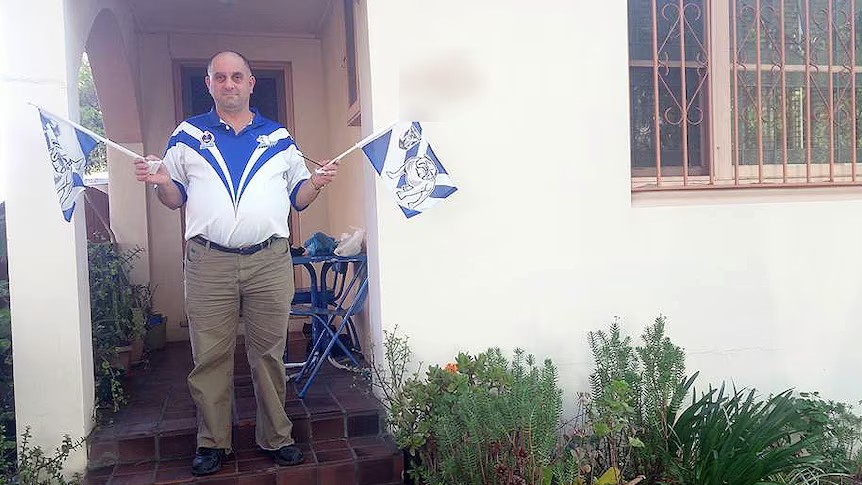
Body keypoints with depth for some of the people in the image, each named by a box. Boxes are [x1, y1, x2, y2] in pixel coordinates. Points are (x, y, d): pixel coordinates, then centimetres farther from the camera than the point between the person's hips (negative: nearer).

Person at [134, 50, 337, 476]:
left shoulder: (279, 138, 13)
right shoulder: (187, 136, 12)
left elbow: (297, 199, 15)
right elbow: (175, 199, 14)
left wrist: (316, 182, -5)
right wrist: (161, 182, -7)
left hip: (270, 261, 0)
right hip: (208, 262, 0)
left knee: (269, 353, 6)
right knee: (210, 356, 4)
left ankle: (276, 437, 19)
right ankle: (212, 442, 18)